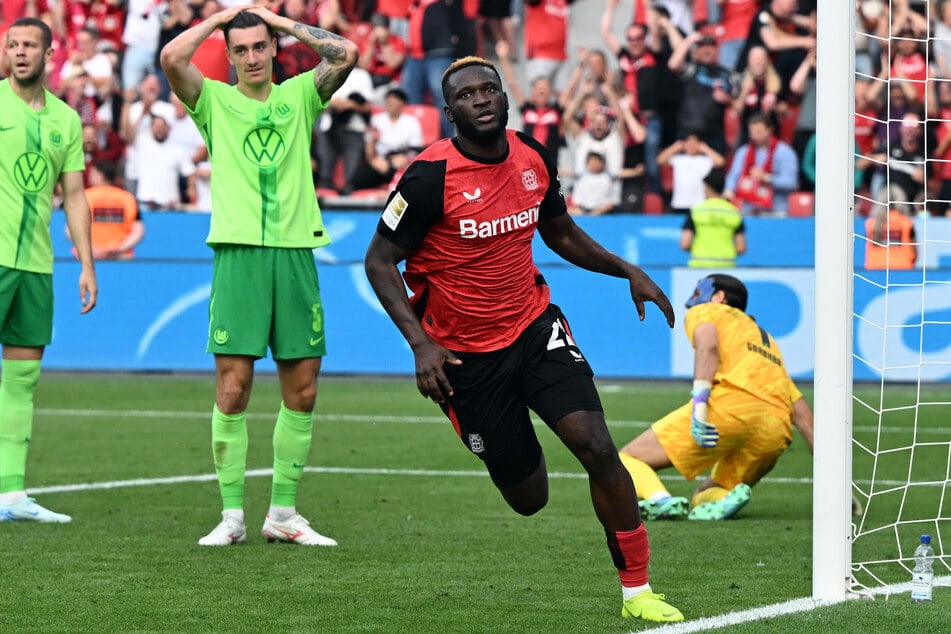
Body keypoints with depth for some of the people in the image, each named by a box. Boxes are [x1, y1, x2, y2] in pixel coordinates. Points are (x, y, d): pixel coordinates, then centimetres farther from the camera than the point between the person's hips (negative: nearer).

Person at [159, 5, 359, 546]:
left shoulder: (299, 96, 14)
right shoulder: (215, 101, 8)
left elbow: (347, 53, 0)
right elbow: (171, 58, -9)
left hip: (296, 252, 2)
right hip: (240, 252, -2)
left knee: (302, 390, 3)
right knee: (233, 387, -7)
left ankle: (284, 512, 13)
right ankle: (232, 515, -1)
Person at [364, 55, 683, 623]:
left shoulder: (533, 157, 0)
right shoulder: (431, 176, -17)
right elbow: (380, 262, -11)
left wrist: (628, 271, 7)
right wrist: (421, 343, -21)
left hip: (535, 326, 3)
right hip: (466, 354, -3)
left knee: (597, 448, -17)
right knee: (528, 499, 3)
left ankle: (637, 591, -6)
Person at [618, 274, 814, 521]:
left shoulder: (703, 312, 23)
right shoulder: (766, 339, 38)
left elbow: (708, 344, -4)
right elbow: (802, 415, 29)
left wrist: (699, 401, -17)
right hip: (776, 431, 6)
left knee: (626, 459, 3)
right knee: (703, 498, 22)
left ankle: (661, 501, -29)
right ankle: (725, 498, -14)